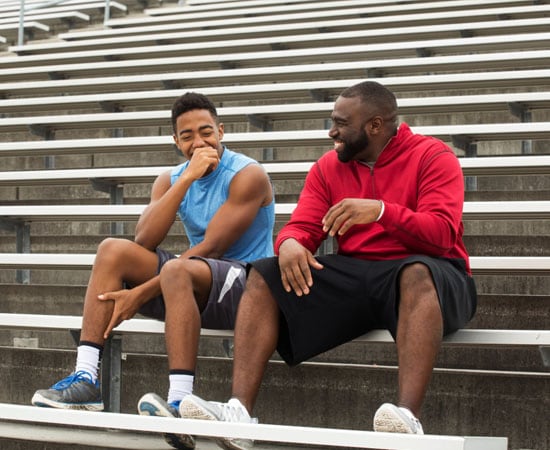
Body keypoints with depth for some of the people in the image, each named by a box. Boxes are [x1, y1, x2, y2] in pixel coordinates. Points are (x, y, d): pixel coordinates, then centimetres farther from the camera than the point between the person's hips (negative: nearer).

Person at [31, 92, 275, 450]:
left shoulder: (247, 175, -11)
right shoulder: (171, 180, 8)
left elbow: (211, 249, -20)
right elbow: (144, 241, -10)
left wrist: (142, 294, -23)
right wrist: (187, 178, -17)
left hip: (247, 283, -7)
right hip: (197, 286, 7)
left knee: (176, 270, -36)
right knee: (113, 250, -8)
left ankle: (180, 403, -46)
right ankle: (86, 379, -19)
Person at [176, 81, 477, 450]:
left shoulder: (432, 156, -3)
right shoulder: (328, 167, 13)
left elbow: (442, 232, -16)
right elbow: (302, 227, 6)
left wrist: (381, 210, -31)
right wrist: (290, 243, -20)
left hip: (421, 273, -5)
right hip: (355, 277, 5)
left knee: (417, 273, -40)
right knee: (263, 276, -10)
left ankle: (409, 416, -52)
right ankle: (239, 410, -26)